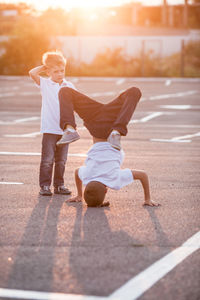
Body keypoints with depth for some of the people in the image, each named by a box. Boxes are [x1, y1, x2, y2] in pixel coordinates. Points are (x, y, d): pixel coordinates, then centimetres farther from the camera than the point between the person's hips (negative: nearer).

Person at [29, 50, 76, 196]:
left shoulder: (69, 86, 8)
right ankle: (45, 185, 3)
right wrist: (44, 67, -3)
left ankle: (59, 185, 18)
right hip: (49, 129, -3)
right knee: (47, 159, -4)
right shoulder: (45, 84, -1)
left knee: (61, 160, 10)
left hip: (64, 129, 3)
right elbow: (32, 73, -15)